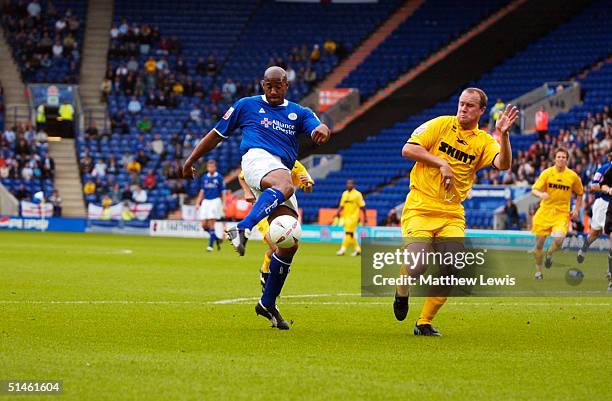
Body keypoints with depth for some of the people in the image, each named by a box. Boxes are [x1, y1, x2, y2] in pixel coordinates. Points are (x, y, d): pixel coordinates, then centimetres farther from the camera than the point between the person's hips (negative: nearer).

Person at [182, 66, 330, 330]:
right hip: (258, 157, -5)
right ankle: (242, 230, -63)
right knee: (284, 186, -42)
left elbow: (318, 129, 1)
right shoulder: (247, 105, 15)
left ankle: (268, 303, 12)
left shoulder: (299, 113, 21)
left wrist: (322, 131, -24)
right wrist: (191, 160, 20)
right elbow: (217, 134, 21)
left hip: (283, 172, 5)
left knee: (289, 243, -3)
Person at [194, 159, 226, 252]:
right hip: (205, 202, 5)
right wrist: (198, 203, 10)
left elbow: (223, 192, 0)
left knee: (211, 224, -11)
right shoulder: (204, 178, 11)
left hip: (215, 201, -5)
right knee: (204, 225, -2)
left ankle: (210, 245, -6)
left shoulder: (219, 178, -1)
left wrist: (224, 204, -7)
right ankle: (217, 238, 20)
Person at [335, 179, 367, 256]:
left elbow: (362, 206, -5)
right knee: (350, 234, 10)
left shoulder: (357, 194, -6)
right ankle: (357, 249, 21)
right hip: (346, 216, 7)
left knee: (348, 233, -13)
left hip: (353, 216, -7)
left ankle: (343, 249, -15)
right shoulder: (344, 194, 12)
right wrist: (338, 212, -4)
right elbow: (342, 205, 14)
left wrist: (365, 217, -7)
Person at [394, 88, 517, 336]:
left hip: (452, 214, 3)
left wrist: (503, 135, -27)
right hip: (420, 208, -3)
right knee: (416, 264, -19)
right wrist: (441, 162, -12)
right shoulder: (440, 125, 1)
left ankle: (425, 323, 8)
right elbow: (408, 149, -6)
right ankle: (402, 293, 17)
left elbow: (503, 164, -13)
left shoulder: (483, 141, 5)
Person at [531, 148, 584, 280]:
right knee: (539, 243, 2)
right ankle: (538, 270, 23)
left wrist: (576, 209, 4)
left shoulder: (573, 176, 0)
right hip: (544, 212, 0)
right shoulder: (547, 173, -4)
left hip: (562, 213, 0)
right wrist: (540, 194, -31)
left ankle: (549, 254, 12)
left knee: (558, 240, -23)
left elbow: (580, 193, 15)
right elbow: (534, 190, -9)